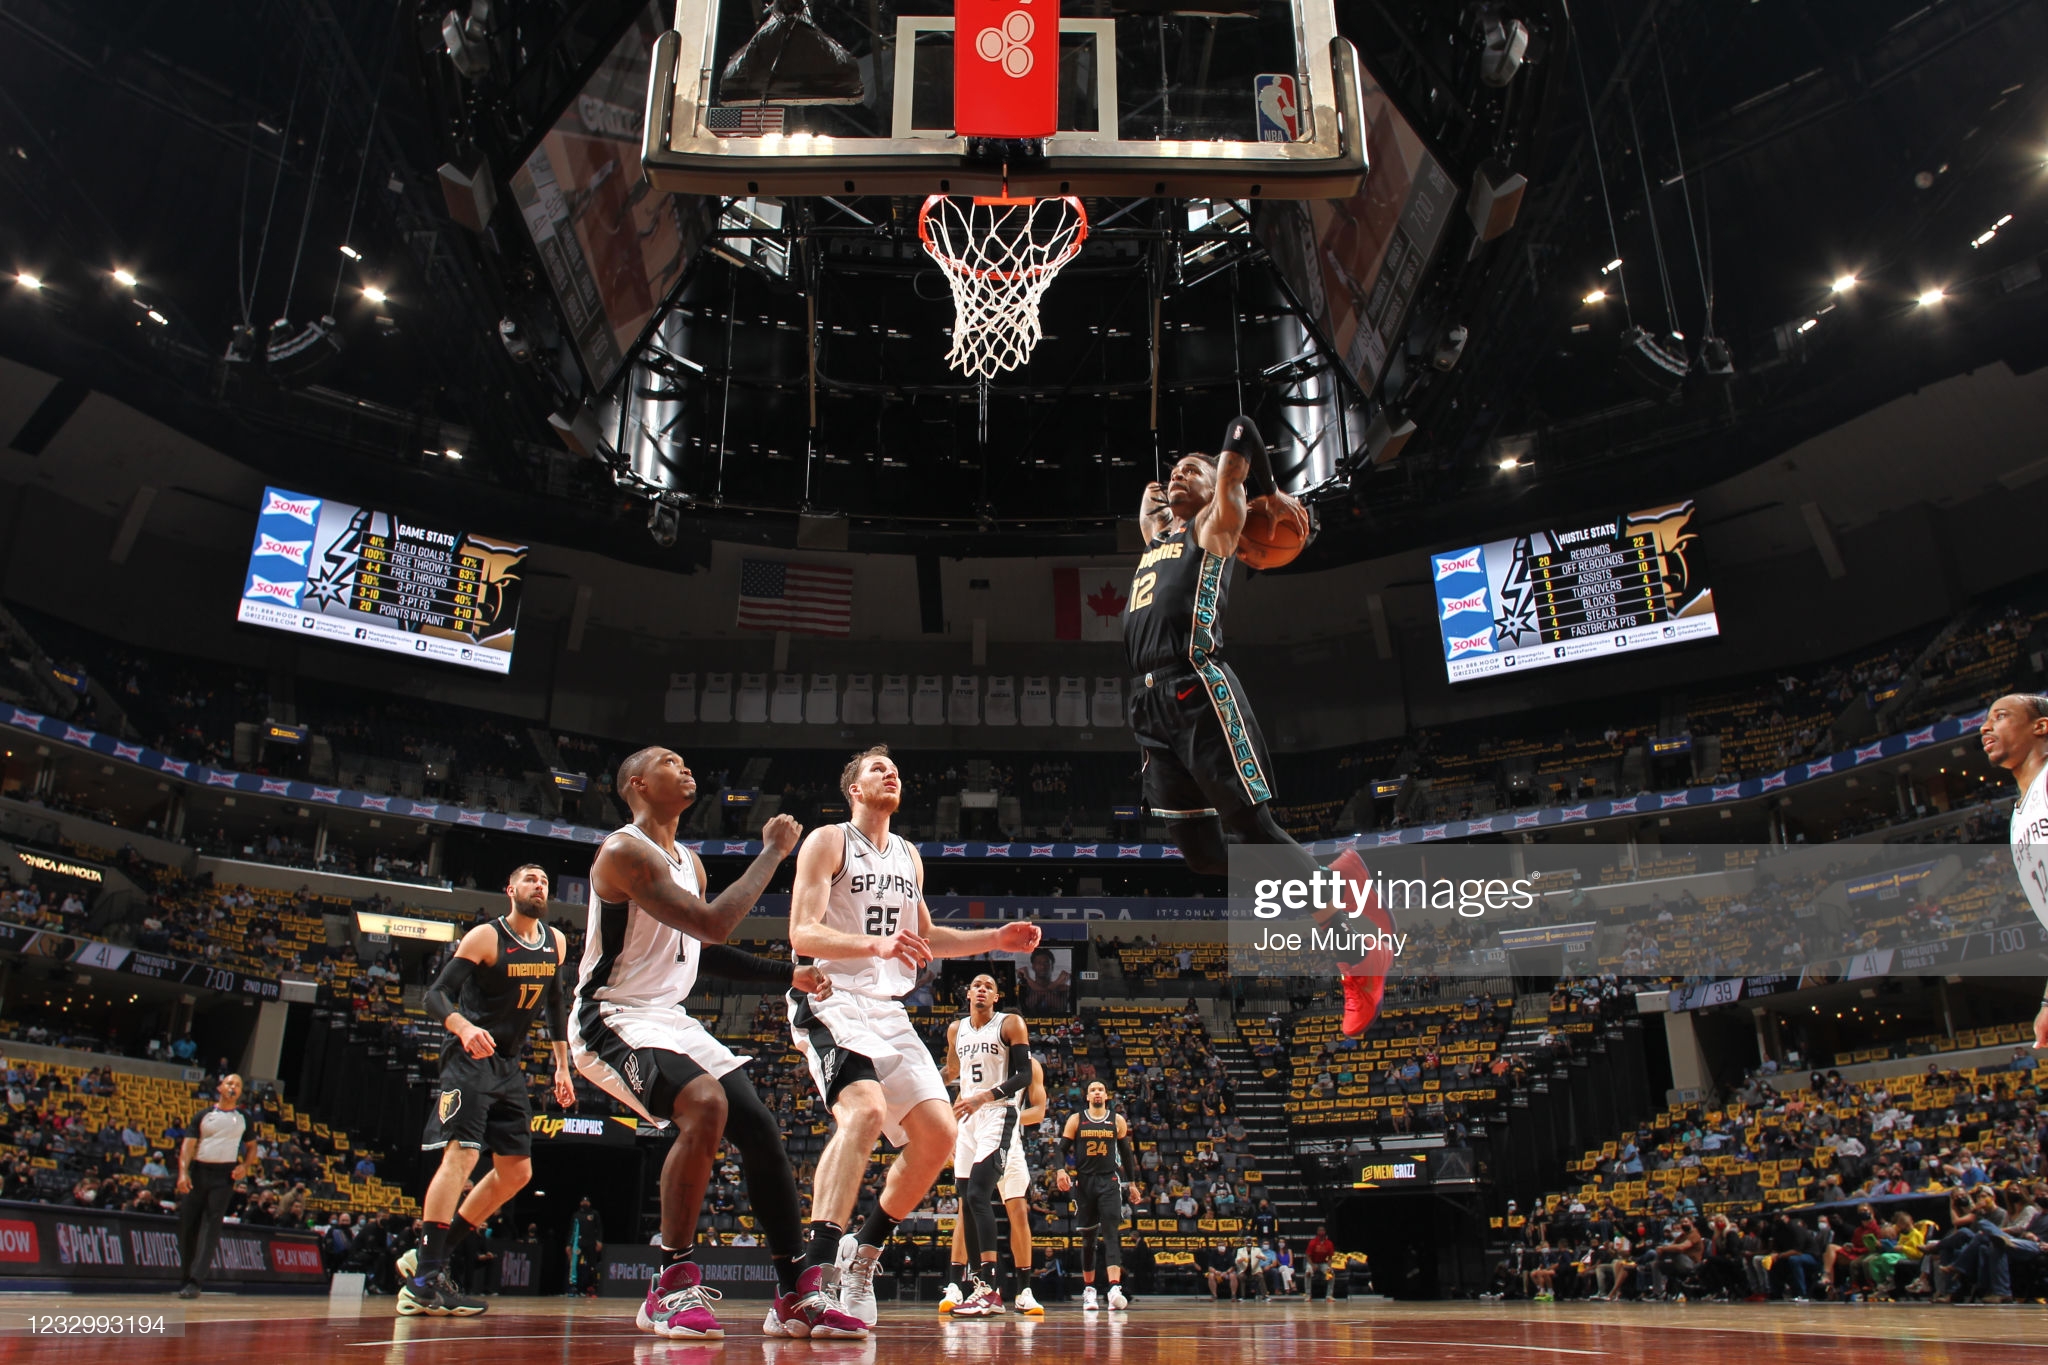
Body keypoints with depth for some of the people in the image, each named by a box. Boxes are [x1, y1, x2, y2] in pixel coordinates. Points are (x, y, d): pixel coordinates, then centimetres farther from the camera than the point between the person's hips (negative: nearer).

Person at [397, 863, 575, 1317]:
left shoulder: (556, 943, 7)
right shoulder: (485, 937, -12)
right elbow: (436, 995, -18)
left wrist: (562, 1066, 14)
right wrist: (464, 1027, -38)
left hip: (509, 1066, 8)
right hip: (470, 1060, -8)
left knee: (517, 1172, 8)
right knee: (461, 1154, -21)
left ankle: (427, 1257, 17)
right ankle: (424, 1279, -17)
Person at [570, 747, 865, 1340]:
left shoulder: (690, 861, 13)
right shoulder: (624, 851, -17)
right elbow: (711, 923, -27)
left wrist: (787, 974, 16)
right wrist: (773, 852, -19)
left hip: (671, 1018, 9)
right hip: (613, 1019, -9)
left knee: (760, 1130, 0)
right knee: (706, 1105, -32)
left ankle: (796, 1296, 10)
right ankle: (673, 1287, -18)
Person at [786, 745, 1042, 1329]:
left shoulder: (908, 855, 18)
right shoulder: (828, 841, -3)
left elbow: (926, 936, 28)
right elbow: (803, 934, -14)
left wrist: (997, 939, 16)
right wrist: (876, 944, -31)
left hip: (890, 1012, 7)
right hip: (833, 1002, -7)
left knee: (938, 1134, -1)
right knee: (866, 1109, -32)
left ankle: (863, 1256, 16)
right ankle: (814, 1274, -33)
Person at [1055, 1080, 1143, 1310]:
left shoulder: (1117, 1120, 7)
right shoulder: (1076, 1119, 4)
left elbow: (1127, 1153, 14)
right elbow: (1062, 1148, 1)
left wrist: (1133, 1183, 11)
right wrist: (1061, 1170, -17)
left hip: (1109, 1181, 0)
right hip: (1084, 1181, 1)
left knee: (1112, 1233, -15)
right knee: (1087, 1238, 7)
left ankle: (1115, 1288, -26)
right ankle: (1088, 1290, 19)